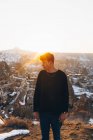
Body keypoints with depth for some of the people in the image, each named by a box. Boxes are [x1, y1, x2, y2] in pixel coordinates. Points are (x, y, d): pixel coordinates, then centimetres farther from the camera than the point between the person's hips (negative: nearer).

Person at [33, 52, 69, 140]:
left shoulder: (61, 75, -7)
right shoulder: (41, 74, 0)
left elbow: (65, 95, -4)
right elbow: (37, 93, 4)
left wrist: (65, 112, -7)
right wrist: (35, 110, 2)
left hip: (56, 112, -2)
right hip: (43, 112, 2)